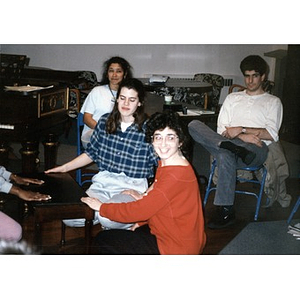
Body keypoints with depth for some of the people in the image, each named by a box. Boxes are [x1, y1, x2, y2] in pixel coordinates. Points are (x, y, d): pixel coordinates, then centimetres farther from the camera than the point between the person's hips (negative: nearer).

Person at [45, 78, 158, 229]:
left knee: (108, 220, -32)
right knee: (69, 218, -16)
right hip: (103, 181, 4)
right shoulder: (105, 121, 7)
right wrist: (63, 168, 13)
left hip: (132, 186, -4)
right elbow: (91, 153, 17)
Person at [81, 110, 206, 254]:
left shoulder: (176, 175, -28)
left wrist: (101, 207, -11)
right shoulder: (166, 163, 5)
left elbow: (138, 210, -24)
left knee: (102, 240, -2)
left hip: (176, 248, -9)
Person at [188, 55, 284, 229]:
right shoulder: (233, 98, 26)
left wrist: (241, 129, -9)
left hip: (256, 149, -4)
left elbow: (272, 135, 2)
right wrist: (242, 136, -7)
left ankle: (226, 212, -31)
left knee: (225, 155, -39)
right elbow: (222, 130, 13)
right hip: (230, 142, 4)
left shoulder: (273, 102, 17)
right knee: (194, 125, -20)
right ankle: (234, 147, -38)